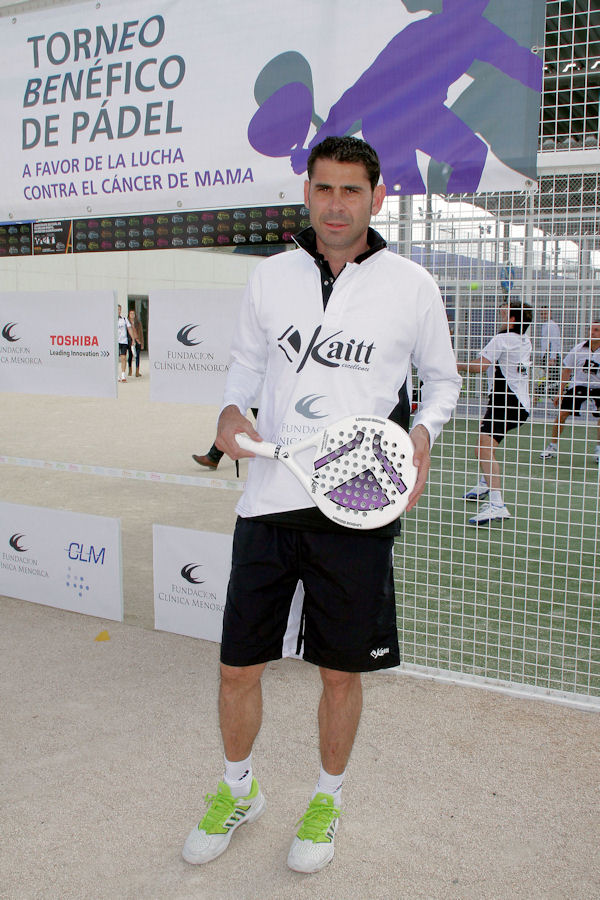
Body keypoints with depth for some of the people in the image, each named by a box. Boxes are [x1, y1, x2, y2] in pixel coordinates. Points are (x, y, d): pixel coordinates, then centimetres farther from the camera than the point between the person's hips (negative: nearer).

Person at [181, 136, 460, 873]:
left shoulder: (411, 285, 0)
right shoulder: (271, 277, 6)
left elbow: (442, 378, 13)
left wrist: (422, 432, -6)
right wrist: (231, 410, -2)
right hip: (268, 499, 2)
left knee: (340, 671, 10)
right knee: (238, 667, 10)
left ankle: (326, 800, 37)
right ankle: (237, 791, 38)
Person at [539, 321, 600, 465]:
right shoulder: (578, 349, -8)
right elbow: (566, 370, 1)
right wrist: (560, 392, 0)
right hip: (578, 385, 1)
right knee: (561, 414, -8)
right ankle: (553, 446, 11)